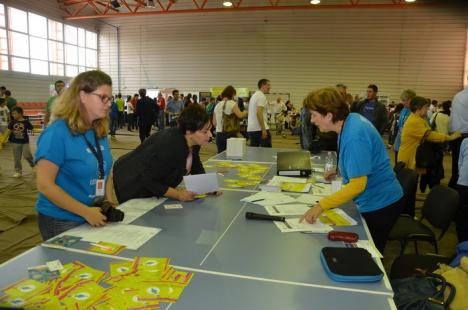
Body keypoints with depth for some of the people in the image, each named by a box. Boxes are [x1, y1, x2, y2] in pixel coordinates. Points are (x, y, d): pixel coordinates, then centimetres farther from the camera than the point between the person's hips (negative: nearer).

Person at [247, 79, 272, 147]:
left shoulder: (254, 96, 20)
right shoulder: (261, 96, -10)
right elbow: (259, 113, -22)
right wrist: (263, 130, -22)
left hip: (250, 129, 10)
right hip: (259, 129, -10)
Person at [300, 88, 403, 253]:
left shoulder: (354, 137, -29)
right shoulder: (352, 118, -1)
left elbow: (357, 184, -30)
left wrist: (321, 205, -31)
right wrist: (341, 170, 9)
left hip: (379, 204, -9)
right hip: (375, 200, 9)